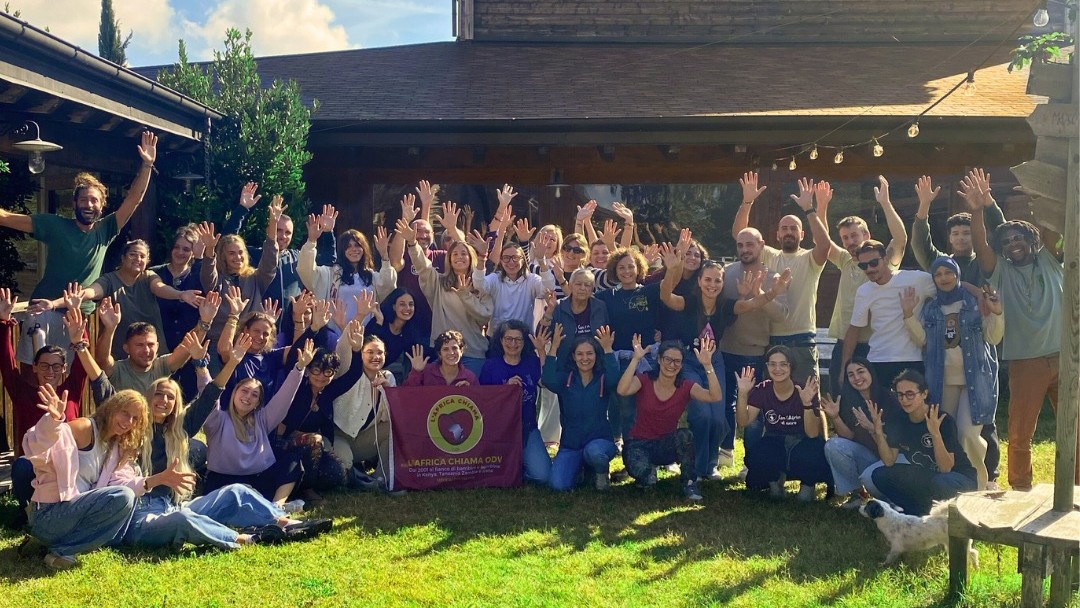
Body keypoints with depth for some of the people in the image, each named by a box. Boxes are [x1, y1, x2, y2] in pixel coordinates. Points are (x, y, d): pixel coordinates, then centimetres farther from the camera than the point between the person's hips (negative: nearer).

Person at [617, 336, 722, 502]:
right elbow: (622, 390, -33)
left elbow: (716, 396, -23)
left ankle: (689, 483, -10)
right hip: (639, 444, -2)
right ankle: (648, 472, 7)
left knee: (685, 435, -33)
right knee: (643, 475, -35)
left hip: (667, 445, 2)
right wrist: (636, 359, -39)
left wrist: (707, 365, -33)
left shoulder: (686, 387, -6)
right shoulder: (644, 381, -10)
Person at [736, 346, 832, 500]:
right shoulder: (762, 390, -9)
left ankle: (808, 483, 0)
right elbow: (743, 422, -19)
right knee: (754, 457, -32)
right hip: (774, 443, 2)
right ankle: (775, 479, 4)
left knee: (811, 456, -37)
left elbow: (812, 434, -22)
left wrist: (807, 403, -37)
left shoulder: (805, 391, -16)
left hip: (802, 443, -2)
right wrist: (743, 394, -33)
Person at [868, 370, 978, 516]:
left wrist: (936, 434, -40)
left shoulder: (943, 420, -23)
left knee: (938, 483, -39)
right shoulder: (897, 421, -6)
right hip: (924, 476, 5)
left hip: (959, 476, -5)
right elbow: (889, 461, -9)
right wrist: (878, 432, -23)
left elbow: (945, 469, -27)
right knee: (880, 475, -14)